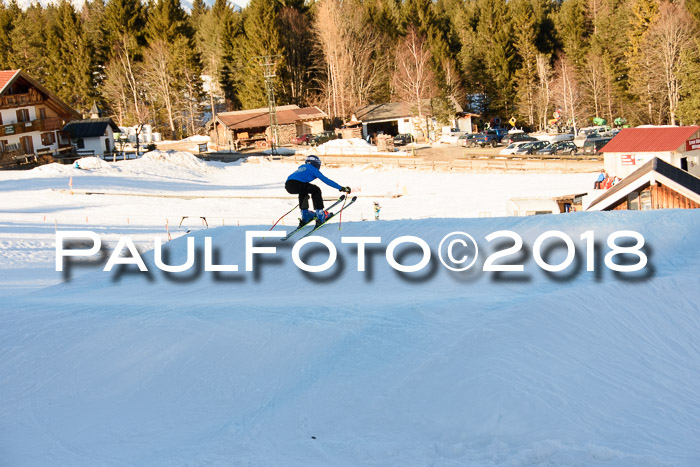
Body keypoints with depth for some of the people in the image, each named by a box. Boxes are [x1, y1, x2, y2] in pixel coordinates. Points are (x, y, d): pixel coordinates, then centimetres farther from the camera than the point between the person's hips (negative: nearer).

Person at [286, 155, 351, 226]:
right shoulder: (313, 169, 15)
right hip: (296, 184, -7)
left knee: (303, 191, 35)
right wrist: (341, 188, 12)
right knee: (316, 190, 13)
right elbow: (326, 180, 10)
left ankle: (305, 214, 35)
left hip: (288, 186, 7)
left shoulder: (301, 167, 35)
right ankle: (320, 214, 8)